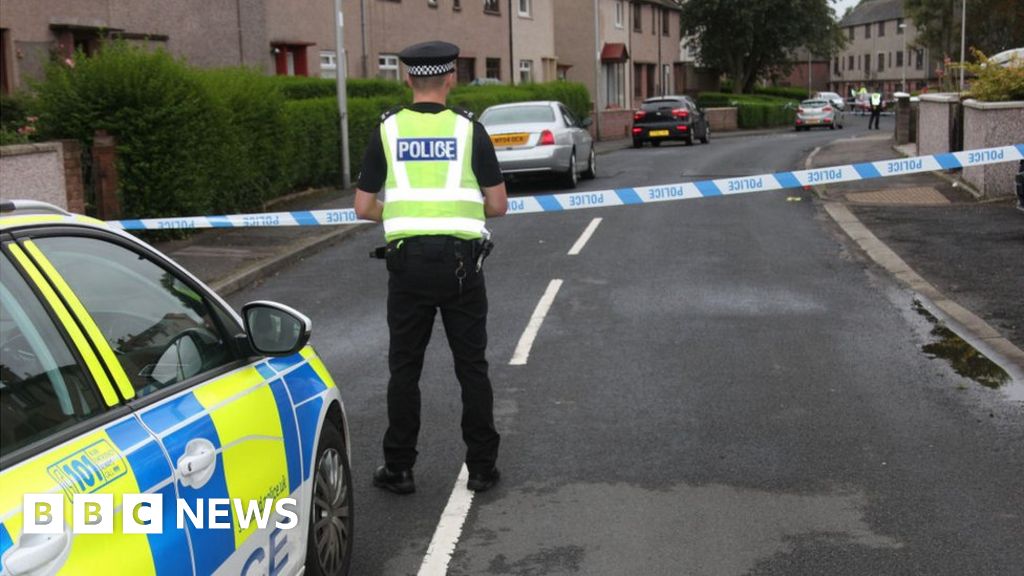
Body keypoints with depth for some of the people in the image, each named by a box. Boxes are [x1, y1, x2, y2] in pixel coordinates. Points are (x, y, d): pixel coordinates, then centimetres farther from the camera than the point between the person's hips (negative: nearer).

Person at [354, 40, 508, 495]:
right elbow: (498, 204, 0)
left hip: (408, 262, 0)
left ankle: (399, 469, 14)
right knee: (471, 366, 9)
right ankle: (481, 467, 14)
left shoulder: (387, 131, 2)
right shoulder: (469, 130, 0)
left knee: (404, 368, 10)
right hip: (461, 261, 0)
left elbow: (364, 207, 2)